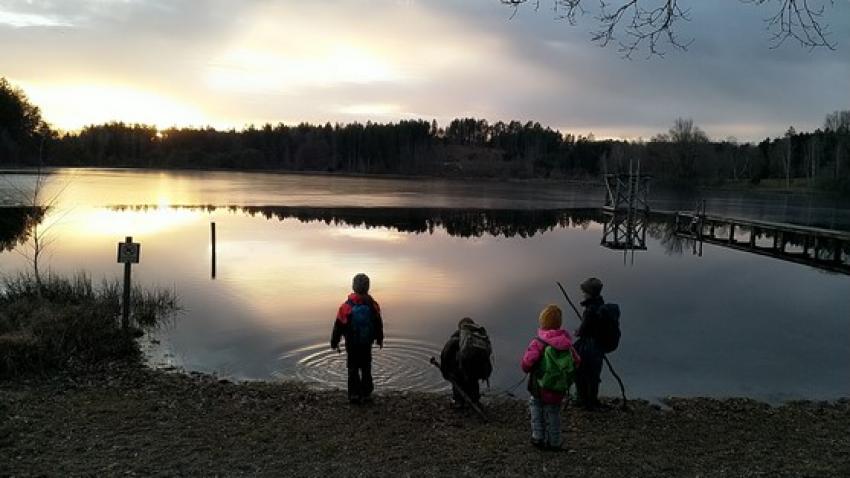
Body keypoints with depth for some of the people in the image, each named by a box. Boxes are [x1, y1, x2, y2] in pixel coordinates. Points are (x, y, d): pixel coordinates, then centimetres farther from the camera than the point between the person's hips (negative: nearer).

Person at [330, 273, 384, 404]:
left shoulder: (346, 306, -19)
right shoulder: (373, 305, -12)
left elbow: (339, 326, -11)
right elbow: (379, 324, 1)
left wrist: (334, 342, 3)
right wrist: (379, 339, 18)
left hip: (351, 344, -2)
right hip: (367, 343, 2)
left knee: (353, 369, 13)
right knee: (366, 369, 17)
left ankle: (354, 395, 13)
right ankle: (366, 394, 21)